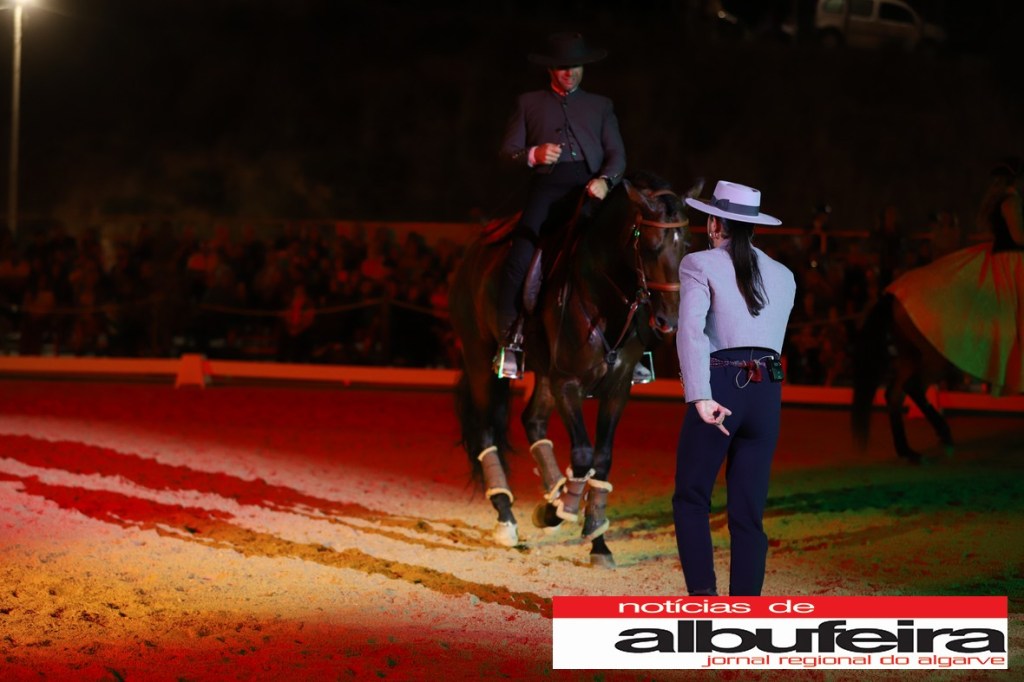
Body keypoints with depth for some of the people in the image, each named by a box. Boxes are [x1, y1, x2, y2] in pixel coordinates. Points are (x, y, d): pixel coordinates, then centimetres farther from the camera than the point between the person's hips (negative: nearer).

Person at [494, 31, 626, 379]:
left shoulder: (601, 106, 22)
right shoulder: (529, 103, 19)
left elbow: (617, 154, 11)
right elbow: (508, 150, 12)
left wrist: (605, 180, -12)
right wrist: (533, 155, -11)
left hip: (589, 189, 1)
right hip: (547, 186, -1)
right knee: (519, 258, -23)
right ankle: (509, 343, -20)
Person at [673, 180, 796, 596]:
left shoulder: (699, 265, -2)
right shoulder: (783, 277, 14)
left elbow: (690, 329, -17)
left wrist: (700, 398, -24)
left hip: (720, 390, -4)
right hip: (767, 393, 4)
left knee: (691, 499, 11)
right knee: (748, 512, 7)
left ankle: (702, 592, -5)